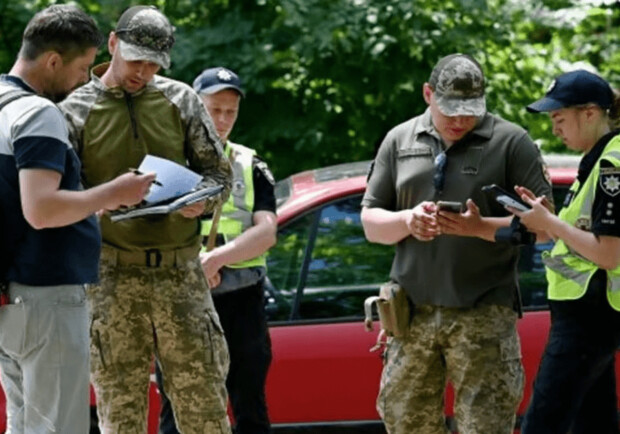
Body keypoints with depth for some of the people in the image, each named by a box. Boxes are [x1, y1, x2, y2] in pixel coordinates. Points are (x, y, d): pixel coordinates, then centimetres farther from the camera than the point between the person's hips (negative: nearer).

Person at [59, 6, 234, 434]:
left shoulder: (180, 100, 9)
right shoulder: (77, 110, 2)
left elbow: (218, 172, 12)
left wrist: (202, 201, -11)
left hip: (181, 270, 2)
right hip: (113, 274, -2)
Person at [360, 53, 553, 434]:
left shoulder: (512, 142, 0)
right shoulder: (399, 141, 11)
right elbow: (371, 223, 12)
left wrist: (480, 227, -20)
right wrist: (406, 221, -10)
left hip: (484, 315, -4)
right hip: (413, 312, 4)